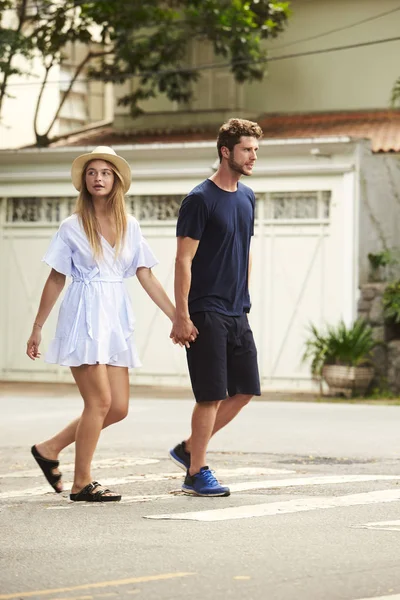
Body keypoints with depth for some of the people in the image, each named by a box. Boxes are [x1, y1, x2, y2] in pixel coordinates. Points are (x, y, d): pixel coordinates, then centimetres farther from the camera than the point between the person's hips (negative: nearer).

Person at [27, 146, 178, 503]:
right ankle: (82, 484, 2)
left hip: (116, 318, 5)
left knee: (119, 407, 2)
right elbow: (55, 280, 3)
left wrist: (177, 318, 2)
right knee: (100, 401, -9)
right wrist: (37, 329, 4)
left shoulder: (130, 226, 10)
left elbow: (147, 278, 8)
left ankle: (50, 449, 17)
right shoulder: (72, 227, 0)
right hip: (84, 316, -5)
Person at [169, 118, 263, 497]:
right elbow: (183, 260, -13)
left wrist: (244, 300, 18)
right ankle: (197, 473, 5)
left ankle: (189, 450, 20)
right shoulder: (200, 200, -11)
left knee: (245, 390, 8)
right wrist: (181, 316, -16)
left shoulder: (246, 198, 13)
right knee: (211, 395, -5)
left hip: (237, 314, 8)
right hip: (206, 315, -8)